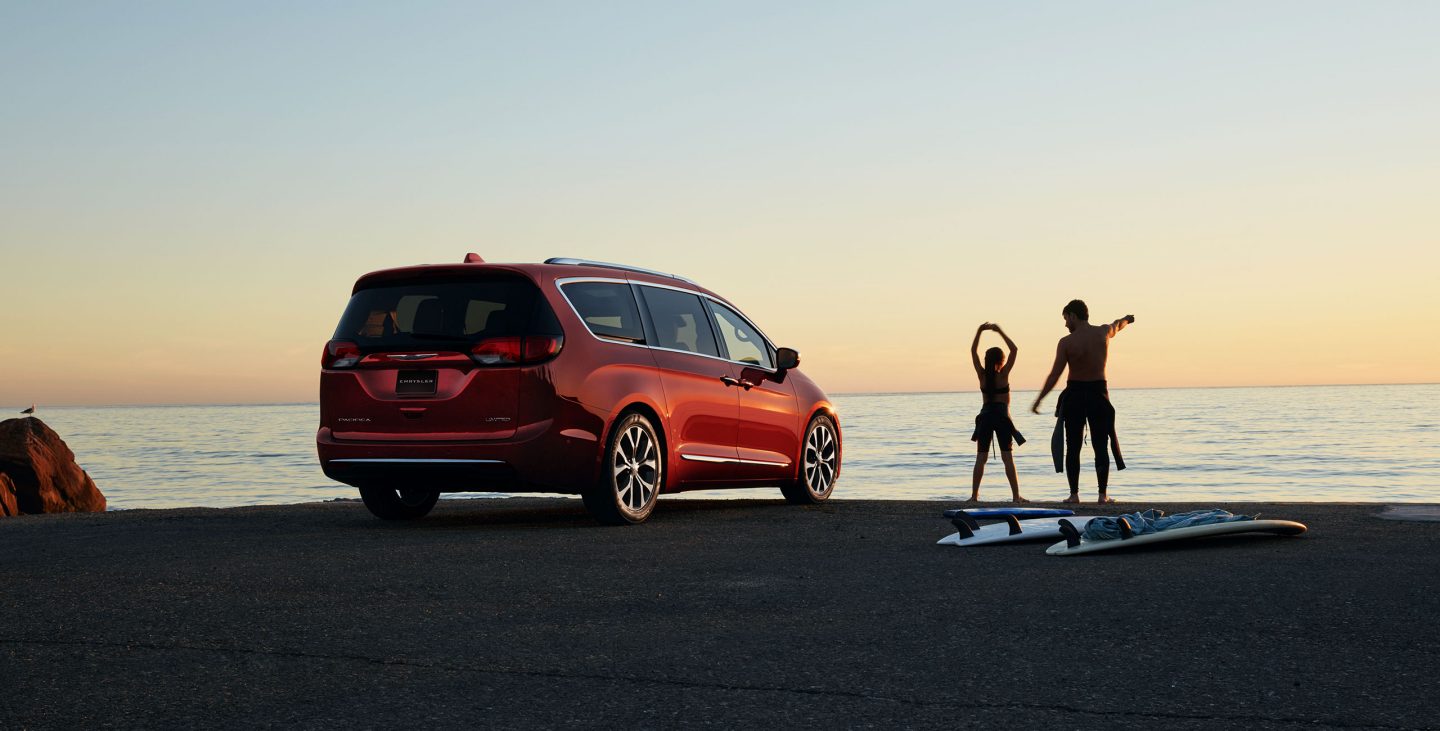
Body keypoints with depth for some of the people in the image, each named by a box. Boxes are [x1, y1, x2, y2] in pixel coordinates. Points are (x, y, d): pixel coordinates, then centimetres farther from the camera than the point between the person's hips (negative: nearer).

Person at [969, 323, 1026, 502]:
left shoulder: (982, 375, 1)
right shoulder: (1003, 374, -7)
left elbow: (973, 351, 10)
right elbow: (1014, 350, -4)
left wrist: (979, 331, 6)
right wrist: (1000, 332, -3)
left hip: (985, 416, 3)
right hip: (1002, 417, -3)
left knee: (981, 457, 5)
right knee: (1008, 457, -3)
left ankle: (974, 495, 2)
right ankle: (1016, 495, -6)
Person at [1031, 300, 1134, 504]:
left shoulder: (1066, 342, -11)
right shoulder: (1104, 333, 0)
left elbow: (1054, 376, -12)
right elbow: (1117, 325, 26)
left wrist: (1038, 401, -5)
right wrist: (1127, 319, 50)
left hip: (1074, 395, -2)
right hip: (1098, 393, 2)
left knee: (1073, 448, 6)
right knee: (1101, 447, 7)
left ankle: (1074, 494, 4)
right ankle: (1103, 494, 5)